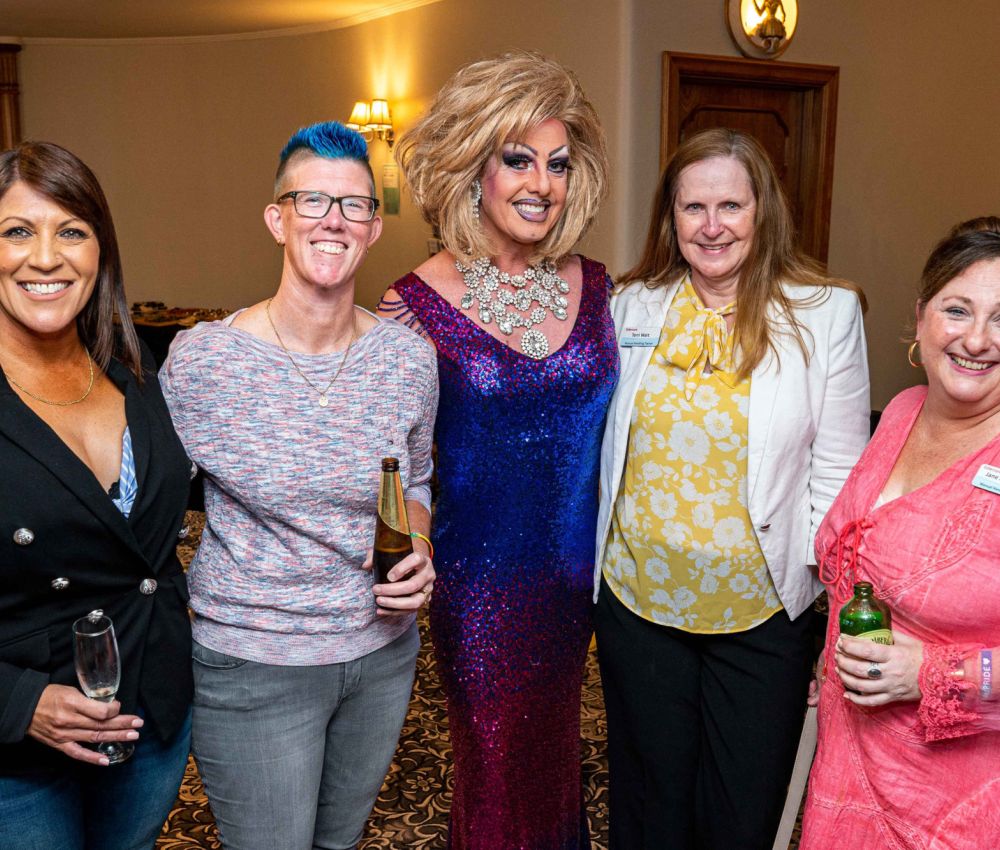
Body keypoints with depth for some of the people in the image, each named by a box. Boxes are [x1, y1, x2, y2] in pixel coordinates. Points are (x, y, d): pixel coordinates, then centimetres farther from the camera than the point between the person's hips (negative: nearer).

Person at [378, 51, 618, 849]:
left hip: (576, 573, 4)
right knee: (496, 765, 13)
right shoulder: (419, 302, -13)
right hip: (481, 582, -3)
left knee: (554, 755, 23)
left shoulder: (593, 286, -1)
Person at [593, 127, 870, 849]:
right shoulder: (632, 306, 0)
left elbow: (837, 477, -7)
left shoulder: (827, 313, -7)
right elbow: (599, 446, 12)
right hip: (637, 598, 2)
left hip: (762, 613, -2)